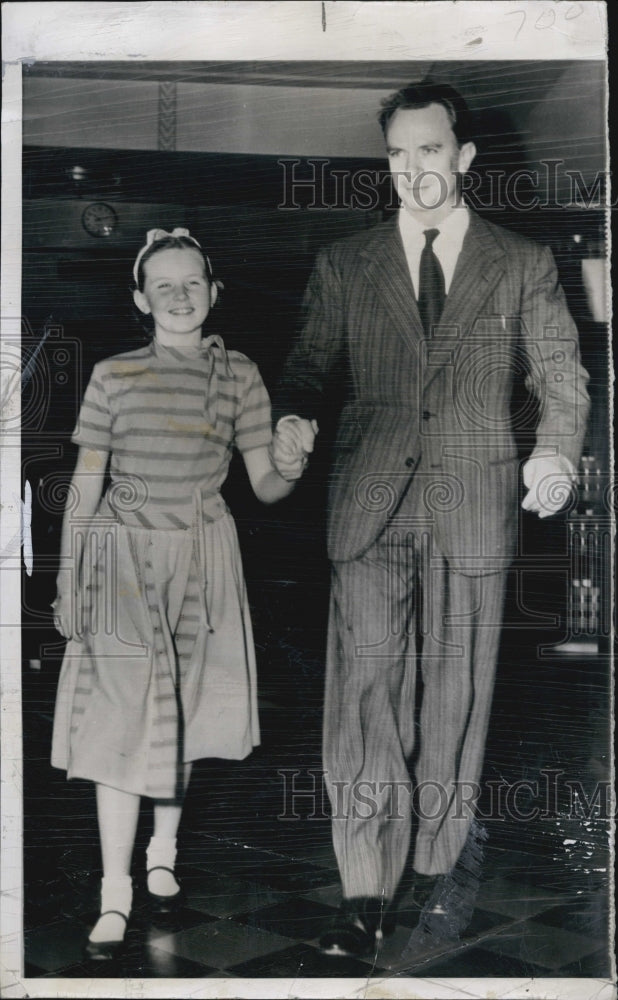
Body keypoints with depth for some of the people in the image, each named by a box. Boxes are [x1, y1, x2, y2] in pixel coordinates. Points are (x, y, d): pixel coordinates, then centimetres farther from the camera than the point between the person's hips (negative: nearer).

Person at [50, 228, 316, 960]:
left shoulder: (239, 376, 1)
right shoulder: (114, 375, -3)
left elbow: (264, 486, 1)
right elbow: (84, 485, 1)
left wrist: (289, 464, -22)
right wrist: (66, 579, -1)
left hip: (201, 561, 2)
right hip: (124, 560, -2)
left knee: (180, 712, 12)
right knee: (120, 723, -7)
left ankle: (163, 854, 34)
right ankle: (115, 894, 3)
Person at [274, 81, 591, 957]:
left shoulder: (523, 265, 10)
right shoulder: (344, 266, 13)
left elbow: (561, 376, 7)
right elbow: (313, 367, 13)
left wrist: (554, 454, -12)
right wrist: (293, 419, -9)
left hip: (474, 504, 0)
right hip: (370, 504, 0)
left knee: (457, 697, 7)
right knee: (365, 689, -8)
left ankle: (436, 866, 22)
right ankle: (367, 895, -3)